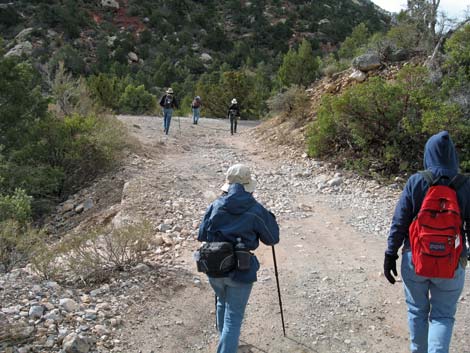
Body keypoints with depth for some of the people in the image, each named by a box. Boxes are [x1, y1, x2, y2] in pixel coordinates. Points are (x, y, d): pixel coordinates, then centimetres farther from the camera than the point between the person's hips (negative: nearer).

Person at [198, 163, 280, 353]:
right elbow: (273, 238, 1)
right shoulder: (256, 210, -11)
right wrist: (269, 218, 17)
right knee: (233, 318, 5)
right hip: (240, 271, -5)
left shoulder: (215, 206, -2)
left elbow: (201, 235, 5)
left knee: (222, 304, 29)